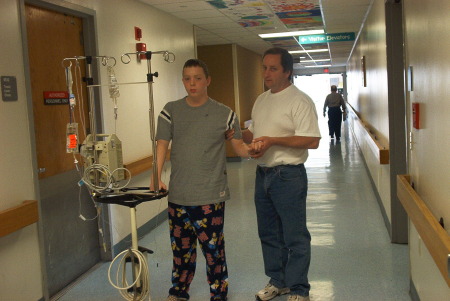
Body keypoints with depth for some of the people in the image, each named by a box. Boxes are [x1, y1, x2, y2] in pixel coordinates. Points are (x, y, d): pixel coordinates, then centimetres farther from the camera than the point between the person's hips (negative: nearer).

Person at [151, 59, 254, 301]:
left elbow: (239, 148, 1)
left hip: (211, 195, -2)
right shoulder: (171, 111, 4)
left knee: (213, 248, 3)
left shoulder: (224, 114, 0)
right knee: (181, 247, 15)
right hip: (178, 195, 3)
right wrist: (156, 176, -13)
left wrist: (251, 149, -22)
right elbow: (162, 144, 0)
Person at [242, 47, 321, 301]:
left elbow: (312, 140, -20)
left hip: (288, 175, -8)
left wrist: (273, 141, -23)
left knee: (295, 237, 2)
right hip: (263, 173, 8)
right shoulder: (261, 100, 13)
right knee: (269, 233, 17)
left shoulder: (299, 101, -13)